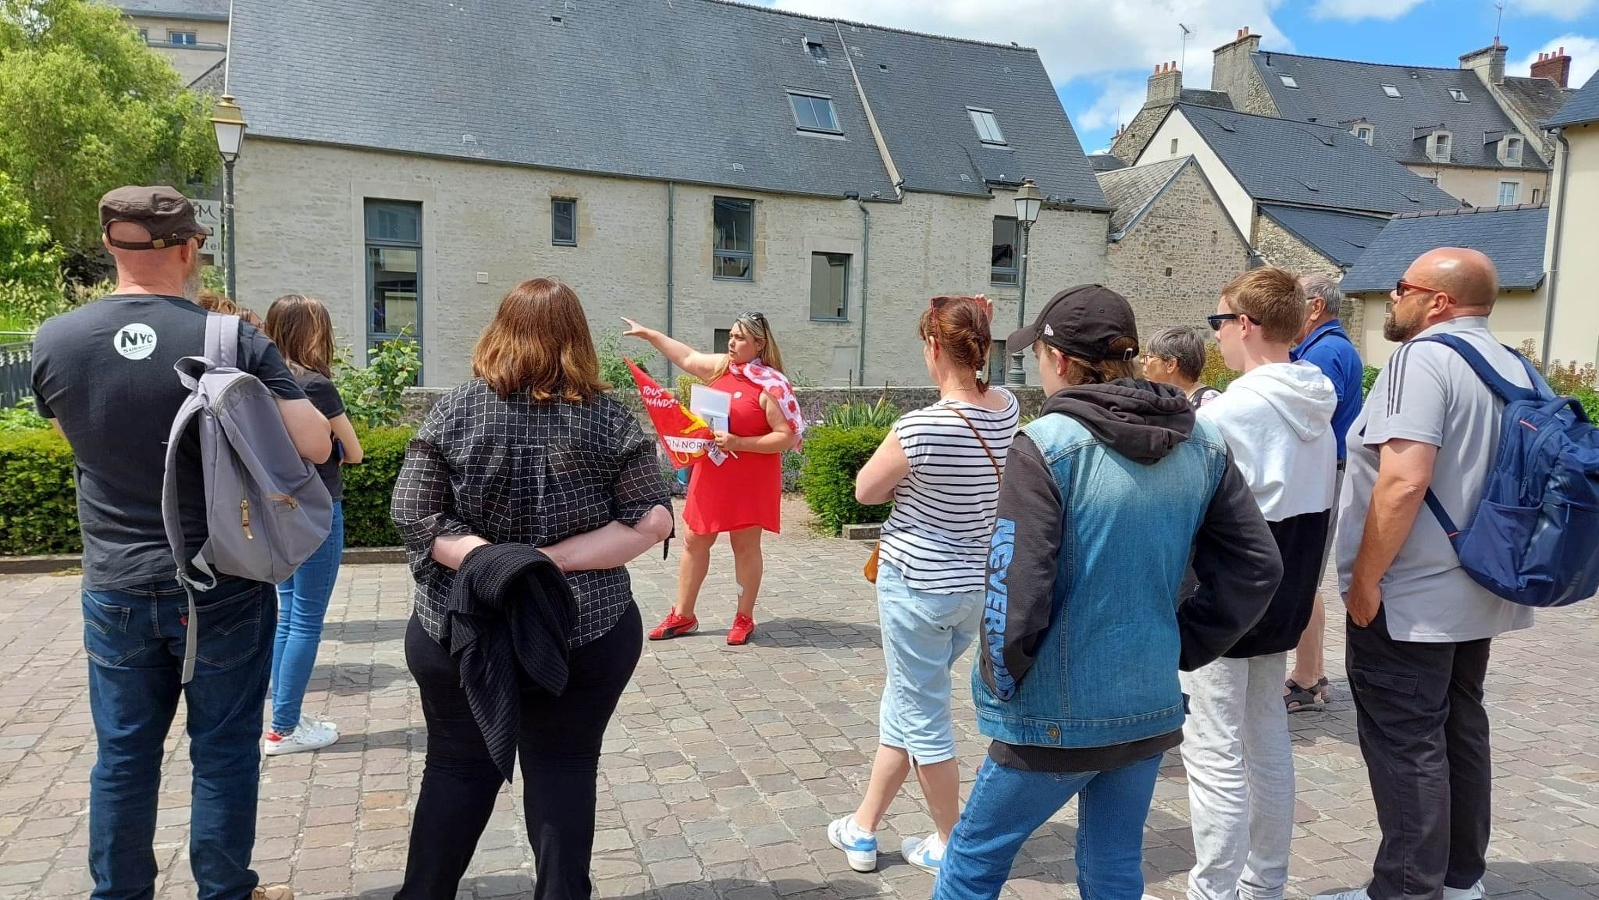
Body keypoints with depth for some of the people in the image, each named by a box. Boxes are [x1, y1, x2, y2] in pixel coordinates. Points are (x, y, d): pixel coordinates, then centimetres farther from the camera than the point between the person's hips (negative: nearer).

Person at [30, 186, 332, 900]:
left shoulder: (53, 341, -5)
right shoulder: (234, 340, -15)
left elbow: (77, 437, 13)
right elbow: (315, 445, -16)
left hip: (115, 591, 3)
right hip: (224, 588, -3)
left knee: (123, 756, 17)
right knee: (224, 753, 12)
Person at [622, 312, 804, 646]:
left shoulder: (770, 385, -15)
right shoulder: (721, 366, 4)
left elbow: (787, 436, -18)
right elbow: (687, 357, 22)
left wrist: (739, 443, -25)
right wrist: (648, 334, 25)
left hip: (749, 478, -7)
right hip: (711, 473, 7)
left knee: (745, 546, 5)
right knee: (694, 542, 11)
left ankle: (744, 618, 20)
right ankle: (682, 616, 23)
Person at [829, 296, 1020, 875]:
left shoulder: (920, 427, -24)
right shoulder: (1008, 410, -4)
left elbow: (865, 491, -8)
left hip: (918, 584, -7)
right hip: (979, 585, 8)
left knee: (922, 719, 10)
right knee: (904, 706, 20)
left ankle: (951, 846, 26)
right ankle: (863, 828, 33)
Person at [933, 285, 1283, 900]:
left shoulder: (1048, 445, -18)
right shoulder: (1203, 445, 1)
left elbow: (1017, 586, -20)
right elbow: (1256, 567, 4)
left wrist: (1002, 682, -5)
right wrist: (1181, 647, 9)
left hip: (1059, 715, -5)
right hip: (1151, 707, 6)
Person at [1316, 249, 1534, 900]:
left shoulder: (1423, 358, -17)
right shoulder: (1513, 369, 11)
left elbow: (1404, 481, -27)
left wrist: (1363, 580, -20)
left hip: (1408, 598, -9)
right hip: (1476, 592, 9)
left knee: (1405, 745, -1)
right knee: (1458, 730, 18)